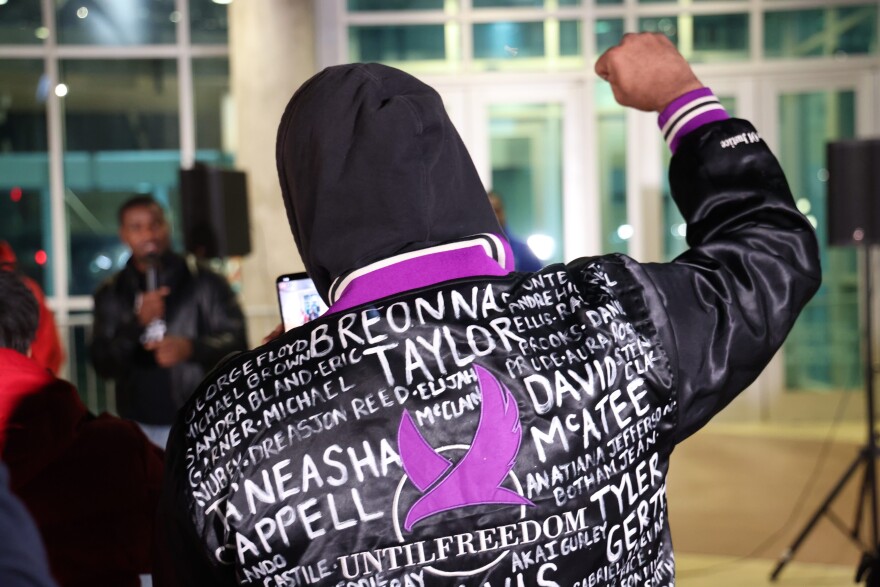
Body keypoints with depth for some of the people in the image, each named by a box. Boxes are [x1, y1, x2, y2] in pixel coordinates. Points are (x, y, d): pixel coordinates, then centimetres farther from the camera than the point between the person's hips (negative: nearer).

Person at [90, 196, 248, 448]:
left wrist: (192, 349, -19)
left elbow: (236, 341, 0)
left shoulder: (204, 282, 3)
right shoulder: (110, 294, 10)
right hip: (140, 426, 2)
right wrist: (137, 322, -14)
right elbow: (102, 364, 2)